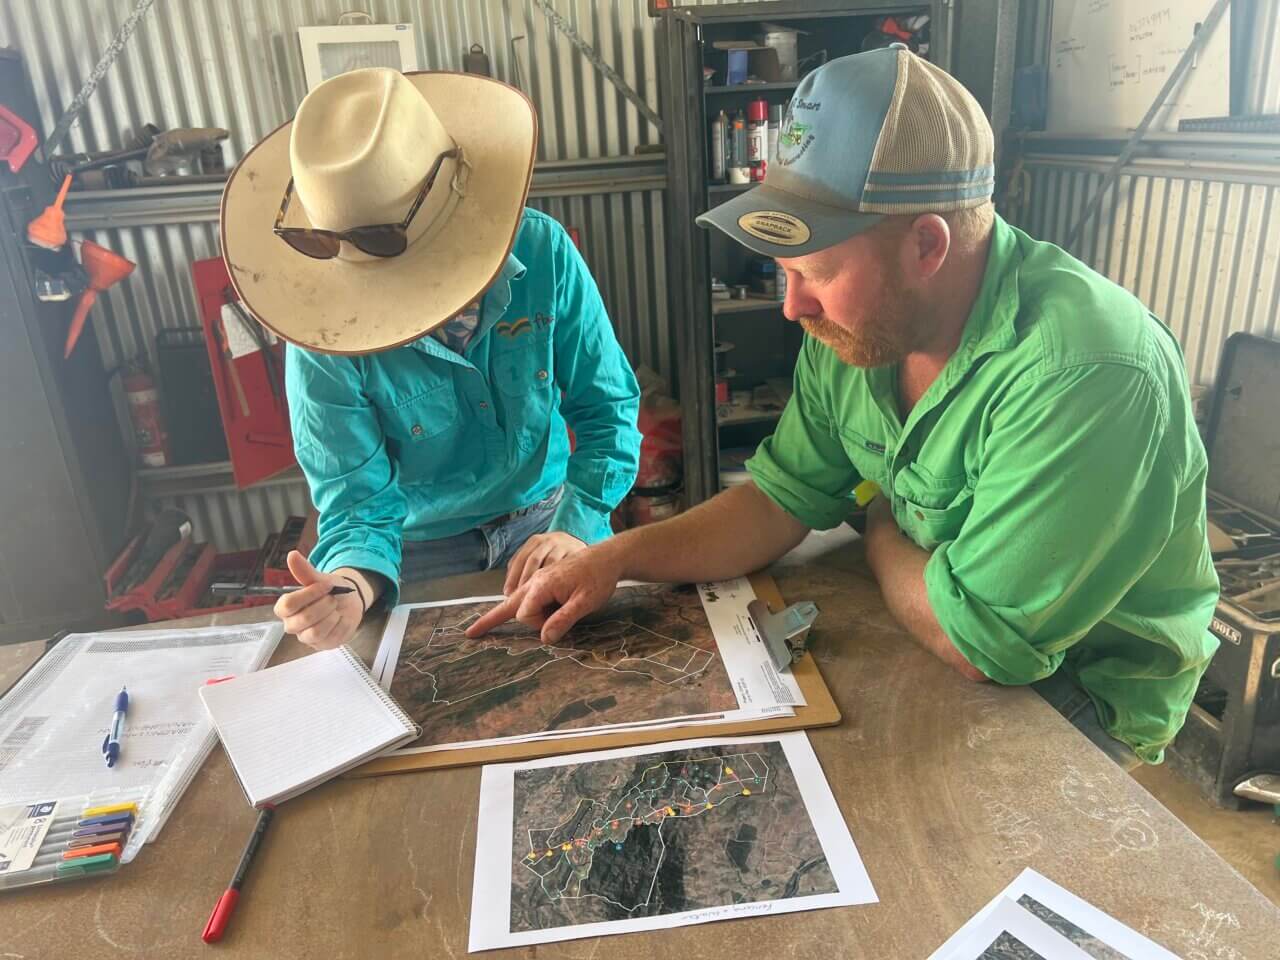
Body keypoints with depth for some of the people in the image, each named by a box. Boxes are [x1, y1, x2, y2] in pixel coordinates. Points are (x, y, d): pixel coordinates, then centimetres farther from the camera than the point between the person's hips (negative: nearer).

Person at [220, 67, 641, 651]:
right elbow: (359, 500, -16)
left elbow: (606, 410, -9)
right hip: (421, 555, -1)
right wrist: (350, 586, -38)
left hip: (546, 519, 1)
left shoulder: (542, 252, -17)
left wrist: (577, 527, -23)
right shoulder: (322, 336, -18)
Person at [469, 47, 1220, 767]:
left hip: (1084, 694, -5)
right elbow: (784, 498, -2)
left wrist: (882, 532, -10)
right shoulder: (859, 325, -9)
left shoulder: (1088, 377, -34)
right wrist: (614, 559, -13)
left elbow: (980, 641, -29)